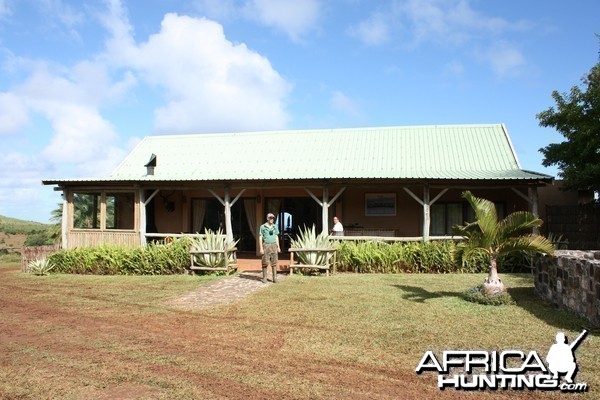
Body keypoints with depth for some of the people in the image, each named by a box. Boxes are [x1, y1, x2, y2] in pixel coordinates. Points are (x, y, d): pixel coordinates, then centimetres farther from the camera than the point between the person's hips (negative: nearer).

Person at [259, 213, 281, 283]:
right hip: (266, 245, -3)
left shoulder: (275, 227, 9)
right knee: (265, 263, -1)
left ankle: (275, 278, 3)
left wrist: (278, 247, 8)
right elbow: (260, 238, -3)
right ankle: (264, 278, 8)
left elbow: (276, 237, 14)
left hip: (273, 245, 3)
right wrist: (261, 248, -10)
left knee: (274, 262, 0)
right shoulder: (263, 227, -3)